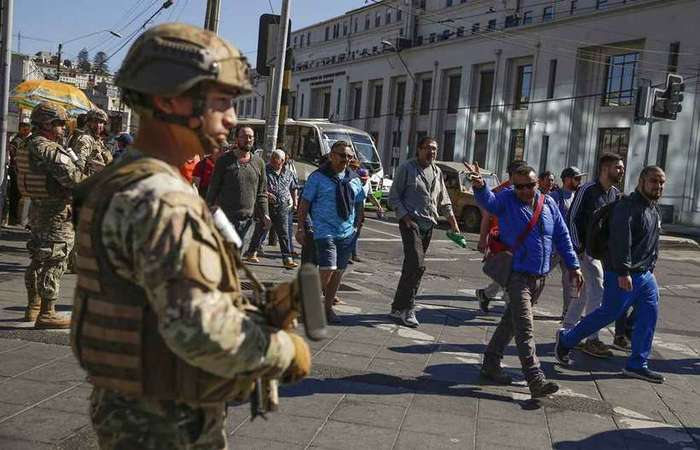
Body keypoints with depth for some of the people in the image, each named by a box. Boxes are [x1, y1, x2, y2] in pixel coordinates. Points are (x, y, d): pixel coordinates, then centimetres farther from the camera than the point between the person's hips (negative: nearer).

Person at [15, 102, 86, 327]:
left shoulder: (29, 145, 12)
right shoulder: (48, 149, -18)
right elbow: (71, 176, -24)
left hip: (38, 208, 10)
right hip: (57, 212, -10)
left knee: (39, 260, 19)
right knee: (55, 262, -5)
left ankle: (33, 307, 29)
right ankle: (46, 314, -2)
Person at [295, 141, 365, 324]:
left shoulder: (354, 179, 11)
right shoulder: (318, 177, -4)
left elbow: (359, 205, 19)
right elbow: (304, 203, -4)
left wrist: (356, 227, 10)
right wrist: (300, 229, -7)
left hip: (347, 233, 5)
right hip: (324, 231, -5)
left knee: (338, 272, 8)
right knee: (327, 270, -15)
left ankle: (328, 308, 20)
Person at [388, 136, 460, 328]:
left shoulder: (437, 172, 16)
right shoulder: (407, 168, -2)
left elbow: (444, 200, 23)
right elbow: (393, 197, -3)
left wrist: (452, 221, 11)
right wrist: (406, 218, -14)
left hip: (428, 225, 6)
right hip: (411, 222, -6)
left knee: (411, 266, 8)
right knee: (417, 265, -17)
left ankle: (398, 307, 16)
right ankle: (407, 308, -9)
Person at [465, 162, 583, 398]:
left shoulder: (548, 203, 7)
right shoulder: (506, 200, -6)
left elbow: (562, 236, 13)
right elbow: (488, 201, -28)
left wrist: (573, 266, 11)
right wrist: (479, 186, -50)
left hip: (540, 277, 5)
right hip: (517, 275, -5)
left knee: (511, 322, 15)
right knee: (525, 328, -11)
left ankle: (491, 364, 27)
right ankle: (536, 379, -13)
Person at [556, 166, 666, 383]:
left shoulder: (654, 210, 15)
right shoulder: (627, 206, -16)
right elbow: (621, 241, -24)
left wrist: (650, 268, 22)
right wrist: (623, 272, -28)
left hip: (644, 275, 9)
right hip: (622, 275, -9)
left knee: (649, 315, 5)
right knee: (608, 313, -2)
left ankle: (637, 364, 13)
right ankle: (566, 339, 15)